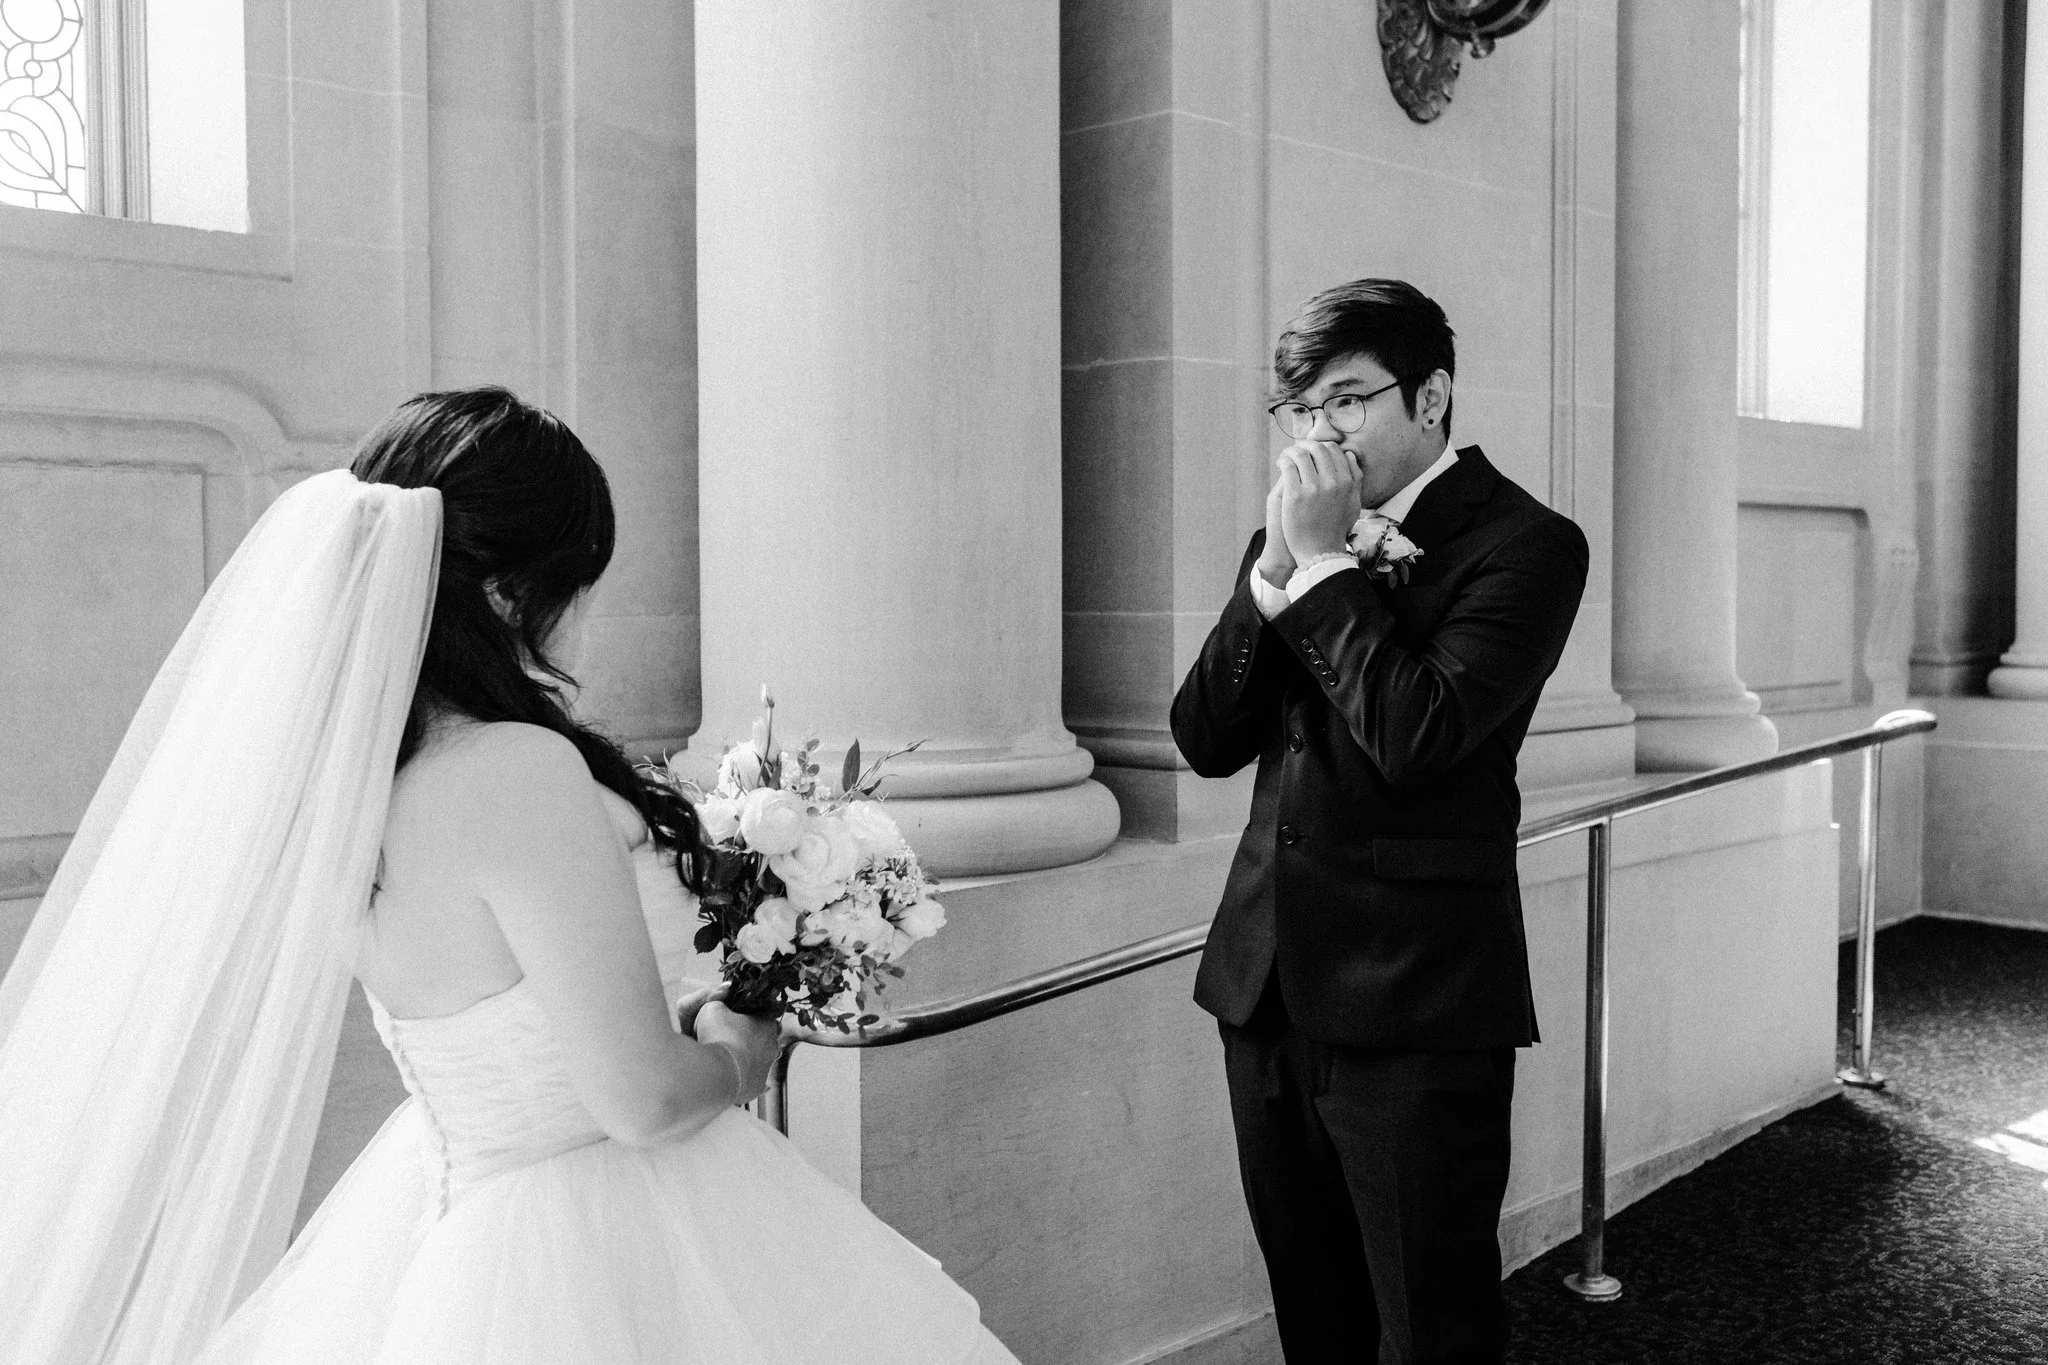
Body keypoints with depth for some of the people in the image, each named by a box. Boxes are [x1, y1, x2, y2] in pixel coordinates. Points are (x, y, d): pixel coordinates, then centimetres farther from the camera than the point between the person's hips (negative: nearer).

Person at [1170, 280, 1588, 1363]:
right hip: (1265, 986, 6)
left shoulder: (1524, 544, -8)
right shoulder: (1296, 532, 11)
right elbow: (1203, 742, 4)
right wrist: (1275, 566, -7)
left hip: (1415, 1007, -6)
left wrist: (1325, 559, -15)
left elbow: (1415, 736, -22)